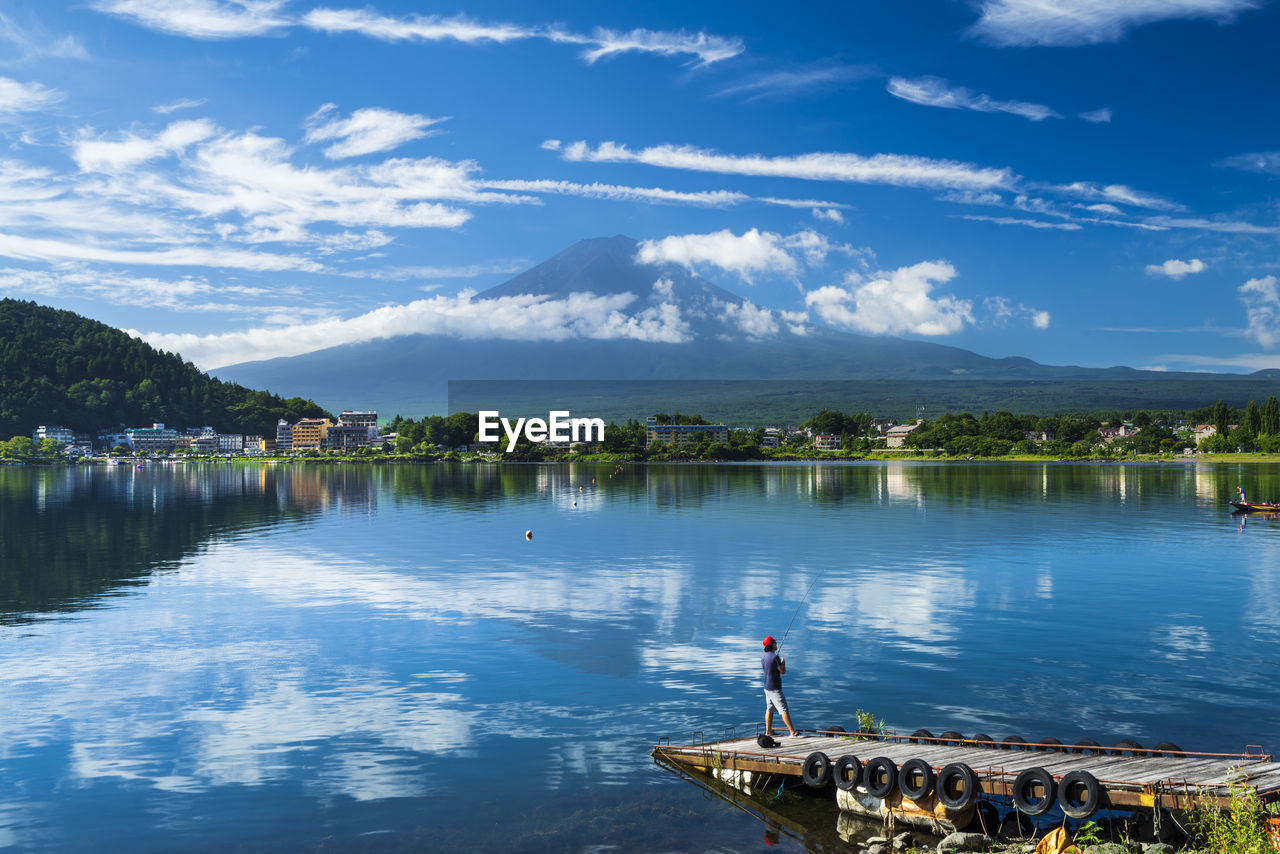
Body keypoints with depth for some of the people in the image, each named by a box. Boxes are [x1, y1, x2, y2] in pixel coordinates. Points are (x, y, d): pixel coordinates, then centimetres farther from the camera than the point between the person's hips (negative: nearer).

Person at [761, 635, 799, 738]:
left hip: (767, 687, 9)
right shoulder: (775, 657, -20)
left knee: (769, 709, 16)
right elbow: (783, 671, -16)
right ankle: (792, 732, -8)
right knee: (784, 710, -7)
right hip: (775, 689, -9)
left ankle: (768, 731, 21)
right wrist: (783, 663, 3)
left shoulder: (764, 658, 7)